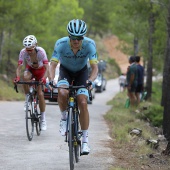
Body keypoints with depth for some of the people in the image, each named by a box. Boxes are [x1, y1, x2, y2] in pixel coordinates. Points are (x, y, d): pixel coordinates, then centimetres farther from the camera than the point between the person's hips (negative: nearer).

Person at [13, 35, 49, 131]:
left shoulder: (41, 51, -34)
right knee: (25, 77, -35)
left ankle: (43, 119, 0)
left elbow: (47, 68, -36)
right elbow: (19, 67, -30)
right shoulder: (23, 52, -29)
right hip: (30, 69, 1)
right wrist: (17, 78, -49)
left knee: (40, 94, -11)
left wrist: (44, 78, -54)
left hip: (41, 70, -1)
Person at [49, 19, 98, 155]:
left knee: (83, 103, -17)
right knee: (62, 93, -33)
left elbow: (95, 67, -30)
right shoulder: (61, 44, -29)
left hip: (81, 73, 0)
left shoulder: (90, 44, -28)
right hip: (65, 71, 0)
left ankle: (85, 140, -6)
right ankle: (64, 118, -4)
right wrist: (51, 80, -48)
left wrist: (91, 80, -50)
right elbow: (53, 65, -29)